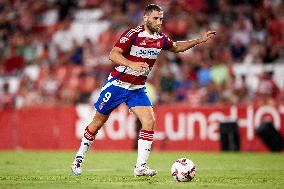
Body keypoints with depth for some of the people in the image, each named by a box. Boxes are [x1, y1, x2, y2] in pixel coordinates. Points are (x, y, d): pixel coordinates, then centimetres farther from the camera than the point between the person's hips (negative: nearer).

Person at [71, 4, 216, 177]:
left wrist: (200, 40, 13)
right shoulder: (133, 34, -19)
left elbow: (177, 47, 21)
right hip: (117, 84, -5)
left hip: (138, 89, 5)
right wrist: (132, 64, -41)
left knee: (150, 121, -15)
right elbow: (113, 54, -26)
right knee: (98, 122, 7)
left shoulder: (161, 39, 0)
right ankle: (79, 157, 27)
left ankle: (140, 166, -13)